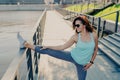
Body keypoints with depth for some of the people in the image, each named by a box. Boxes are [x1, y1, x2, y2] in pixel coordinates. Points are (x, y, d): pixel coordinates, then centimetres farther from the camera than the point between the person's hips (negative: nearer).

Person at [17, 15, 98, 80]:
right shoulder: (75, 36, -12)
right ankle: (26, 44, 4)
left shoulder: (94, 35, -13)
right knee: (47, 50, -7)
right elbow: (62, 47, -5)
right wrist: (48, 46, -7)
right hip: (72, 56, 0)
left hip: (82, 64, 0)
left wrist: (91, 62, -2)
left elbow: (95, 49, 2)